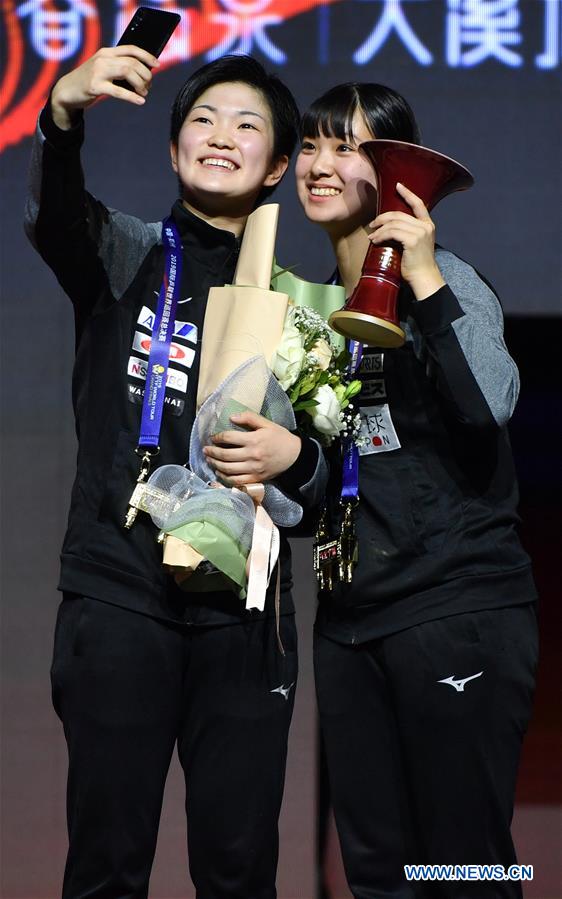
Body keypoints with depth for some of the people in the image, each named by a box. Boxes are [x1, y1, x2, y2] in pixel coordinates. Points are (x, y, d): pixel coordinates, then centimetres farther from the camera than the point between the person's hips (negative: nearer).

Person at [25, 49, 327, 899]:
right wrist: (66, 109, -39)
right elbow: (53, 214, -18)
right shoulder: (125, 256, 7)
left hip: (244, 608, 2)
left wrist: (294, 458, -12)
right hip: (119, 592, -1)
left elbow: (331, 471, 13)